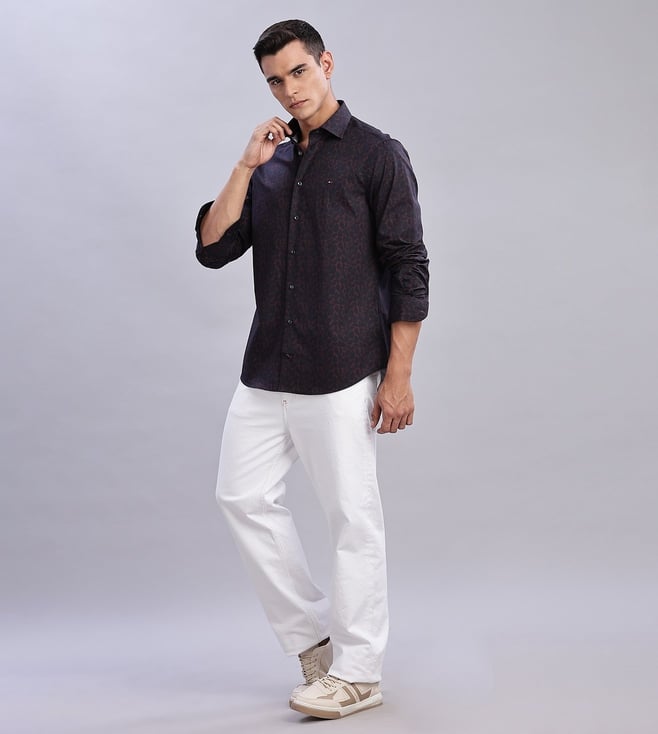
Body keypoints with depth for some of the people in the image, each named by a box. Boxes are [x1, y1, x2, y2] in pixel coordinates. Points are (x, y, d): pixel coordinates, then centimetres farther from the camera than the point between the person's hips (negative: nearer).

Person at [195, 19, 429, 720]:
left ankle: (357, 670, 14)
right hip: (264, 372, 7)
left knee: (352, 517, 1)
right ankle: (313, 635, 22)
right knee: (243, 496, 7)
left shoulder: (376, 154, -5)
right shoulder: (270, 163, 13)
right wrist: (247, 166, -4)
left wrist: (398, 377, -13)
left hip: (340, 374, -7)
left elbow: (408, 271, -9)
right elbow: (213, 248, 5)